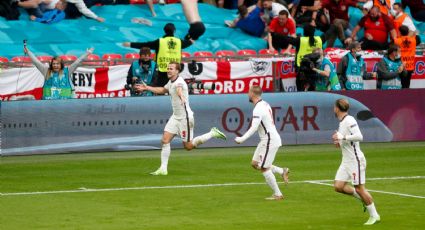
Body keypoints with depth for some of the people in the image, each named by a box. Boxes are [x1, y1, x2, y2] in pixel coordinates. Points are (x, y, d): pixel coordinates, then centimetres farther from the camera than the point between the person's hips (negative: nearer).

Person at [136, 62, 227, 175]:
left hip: (185, 117, -9)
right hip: (175, 117, 9)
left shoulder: (179, 82, -22)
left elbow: (179, 89, -49)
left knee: (188, 146, 2)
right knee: (165, 140, -3)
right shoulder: (171, 82, 8)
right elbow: (162, 90, 32)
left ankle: (213, 133, 18)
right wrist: (147, 88, 34)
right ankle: (163, 169, 1)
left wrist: (181, 96, -72)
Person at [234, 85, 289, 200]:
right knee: (255, 163, 13)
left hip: (269, 140, -10)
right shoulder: (264, 104, 11)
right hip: (266, 140, 10)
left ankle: (277, 194, 1)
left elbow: (254, 127, -29)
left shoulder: (258, 109, -19)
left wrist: (242, 139, -32)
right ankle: (282, 171, 14)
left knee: (264, 168, -5)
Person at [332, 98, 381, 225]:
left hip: (355, 160, -9)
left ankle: (374, 216, 5)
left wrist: (342, 137, -25)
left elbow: (359, 136, -28)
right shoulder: (342, 122, 14)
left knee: (359, 188, -6)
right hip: (346, 161, 9)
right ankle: (362, 198, 17)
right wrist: (339, 142, 9)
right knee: (338, 186, 0)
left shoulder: (349, 121, -16)